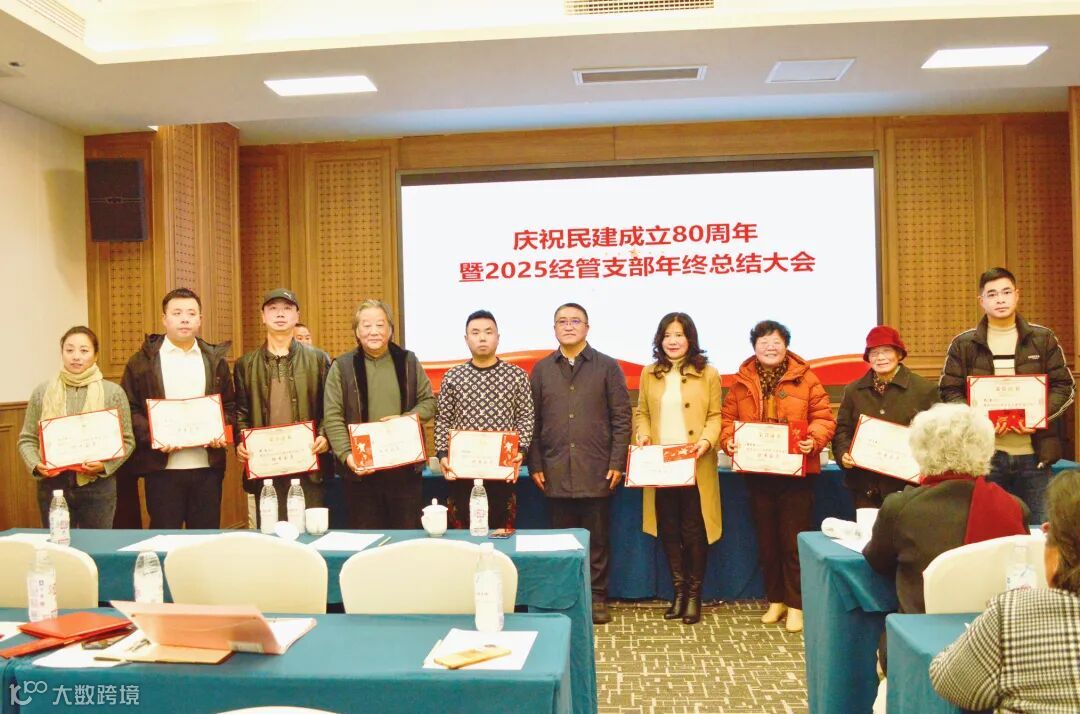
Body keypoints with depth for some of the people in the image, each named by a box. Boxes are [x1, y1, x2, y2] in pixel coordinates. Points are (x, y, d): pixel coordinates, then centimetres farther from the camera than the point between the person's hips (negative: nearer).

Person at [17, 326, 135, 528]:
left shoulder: (113, 392, -1)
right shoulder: (42, 391, 5)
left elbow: (126, 441, 0)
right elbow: (27, 439, 8)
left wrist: (105, 465, -16)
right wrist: (36, 465, -10)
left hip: (97, 486, -1)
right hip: (52, 485, 2)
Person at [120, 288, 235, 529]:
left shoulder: (215, 359, 11)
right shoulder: (142, 360, 3)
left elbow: (230, 405, 14)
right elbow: (129, 409, 1)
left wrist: (223, 432, -5)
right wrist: (152, 437, -15)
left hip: (208, 467, 2)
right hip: (162, 468, -2)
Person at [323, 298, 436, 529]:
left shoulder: (408, 361, 8)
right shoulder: (342, 366, 2)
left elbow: (428, 401, 10)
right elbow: (333, 418, -3)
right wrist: (346, 455, -15)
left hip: (406, 466, 2)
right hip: (361, 469, -1)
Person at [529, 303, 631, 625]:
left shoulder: (608, 367, 4)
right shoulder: (541, 370, 10)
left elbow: (621, 418, 1)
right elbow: (533, 421, 8)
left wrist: (617, 463, -6)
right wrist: (535, 465, 2)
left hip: (596, 471, -1)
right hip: (556, 472, 2)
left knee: (596, 538, 6)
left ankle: (597, 598, 17)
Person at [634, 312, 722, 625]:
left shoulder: (708, 374, 1)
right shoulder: (649, 374, 10)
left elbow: (715, 416, -1)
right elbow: (641, 413, 12)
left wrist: (706, 441, -17)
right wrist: (642, 434, -7)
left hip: (695, 467, -3)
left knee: (694, 532, 2)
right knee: (668, 531, 9)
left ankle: (694, 595, 17)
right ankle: (678, 592, 23)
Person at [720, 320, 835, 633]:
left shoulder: (805, 378, -2)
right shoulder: (742, 381, 5)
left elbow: (823, 417, -2)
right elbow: (728, 418, 8)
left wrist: (814, 440, -20)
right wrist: (729, 439, -11)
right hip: (757, 473, 3)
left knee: (794, 540, 1)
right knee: (767, 540, 13)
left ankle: (795, 604, 13)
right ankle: (775, 600, 27)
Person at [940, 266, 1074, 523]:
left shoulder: (1043, 339, 5)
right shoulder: (963, 344, 2)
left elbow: (1065, 387, 6)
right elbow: (949, 392, 2)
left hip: (1033, 453, 1)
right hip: (984, 453, -1)